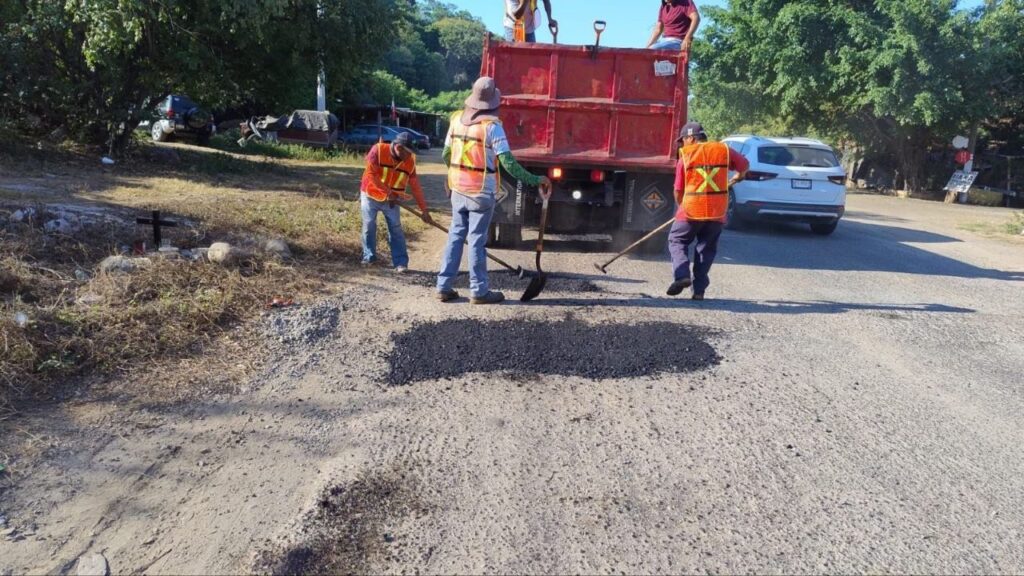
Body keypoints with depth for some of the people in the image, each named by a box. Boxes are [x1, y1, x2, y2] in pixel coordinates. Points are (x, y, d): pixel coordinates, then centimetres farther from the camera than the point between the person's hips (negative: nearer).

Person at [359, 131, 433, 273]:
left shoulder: (410, 161, -7)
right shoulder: (378, 150, -18)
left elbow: (416, 187, -3)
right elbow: (371, 174, -20)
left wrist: (424, 210, -4)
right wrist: (388, 192, -22)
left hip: (391, 201, 2)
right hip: (370, 196, -2)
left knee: (396, 229, -4)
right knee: (369, 227, 4)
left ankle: (400, 262, -2)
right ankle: (369, 257, 20)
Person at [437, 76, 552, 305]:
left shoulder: (457, 119, 4)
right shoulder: (491, 125, -13)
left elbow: (446, 155, 12)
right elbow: (509, 164, -18)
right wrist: (535, 180, -13)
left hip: (458, 190, 5)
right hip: (481, 193, -5)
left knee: (455, 236, 12)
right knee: (477, 240, 1)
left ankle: (444, 287, 15)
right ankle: (479, 291, 10)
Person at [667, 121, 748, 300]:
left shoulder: (685, 156, -2)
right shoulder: (724, 150, 5)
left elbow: (678, 192, 0)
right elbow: (744, 165, 21)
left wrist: (682, 206, 19)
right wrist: (739, 176, 42)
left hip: (692, 210, -3)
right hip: (717, 212, 3)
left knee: (677, 240, 14)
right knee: (706, 249, 14)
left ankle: (682, 275, -6)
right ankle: (699, 289, 9)